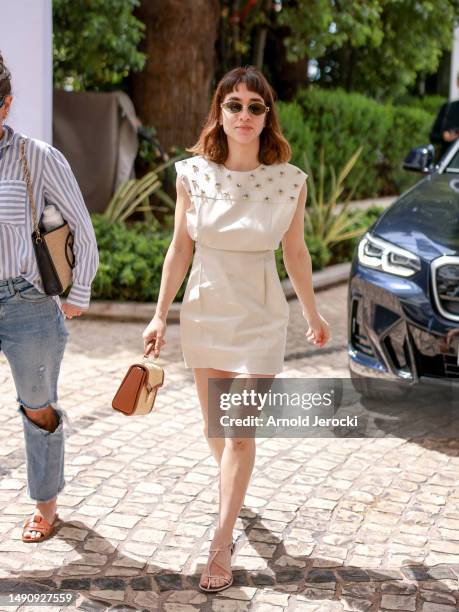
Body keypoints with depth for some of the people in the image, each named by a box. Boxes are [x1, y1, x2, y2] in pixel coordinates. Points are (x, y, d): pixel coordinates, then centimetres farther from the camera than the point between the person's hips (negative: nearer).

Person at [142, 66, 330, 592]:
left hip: (260, 316, -2)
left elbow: (295, 253, 3)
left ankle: (221, 545, 5)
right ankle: (231, 488, 46)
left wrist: (313, 315, 12)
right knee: (214, 423, 16)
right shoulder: (193, 174, -7)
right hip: (204, 309, 2)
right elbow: (180, 249, 1)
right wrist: (160, 315, 1)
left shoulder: (289, 181, -9)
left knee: (241, 431, -5)